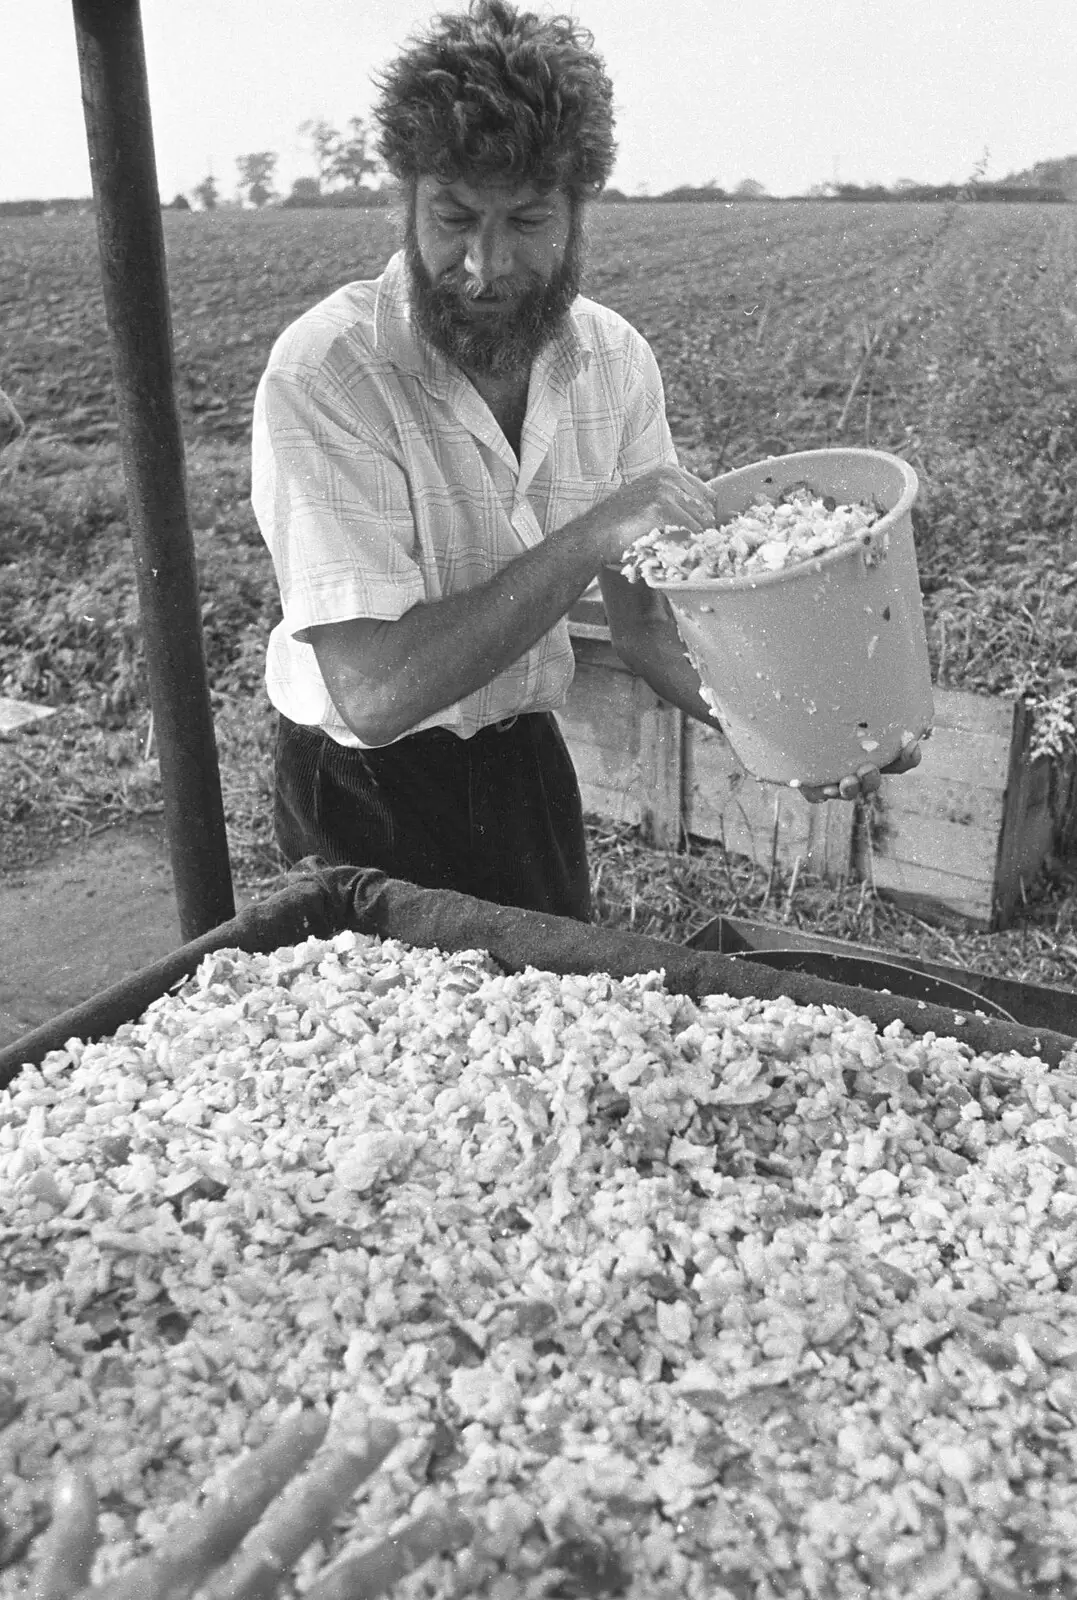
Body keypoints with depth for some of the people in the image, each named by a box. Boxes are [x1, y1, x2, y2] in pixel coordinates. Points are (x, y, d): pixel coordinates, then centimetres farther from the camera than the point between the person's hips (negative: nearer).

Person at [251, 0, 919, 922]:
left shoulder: (616, 360, -7)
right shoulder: (323, 375, -24)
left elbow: (645, 618, -1)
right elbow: (373, 690, -31)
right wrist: (586, 539, -34)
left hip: (529, 766, 5)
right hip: (365, 800, -4)